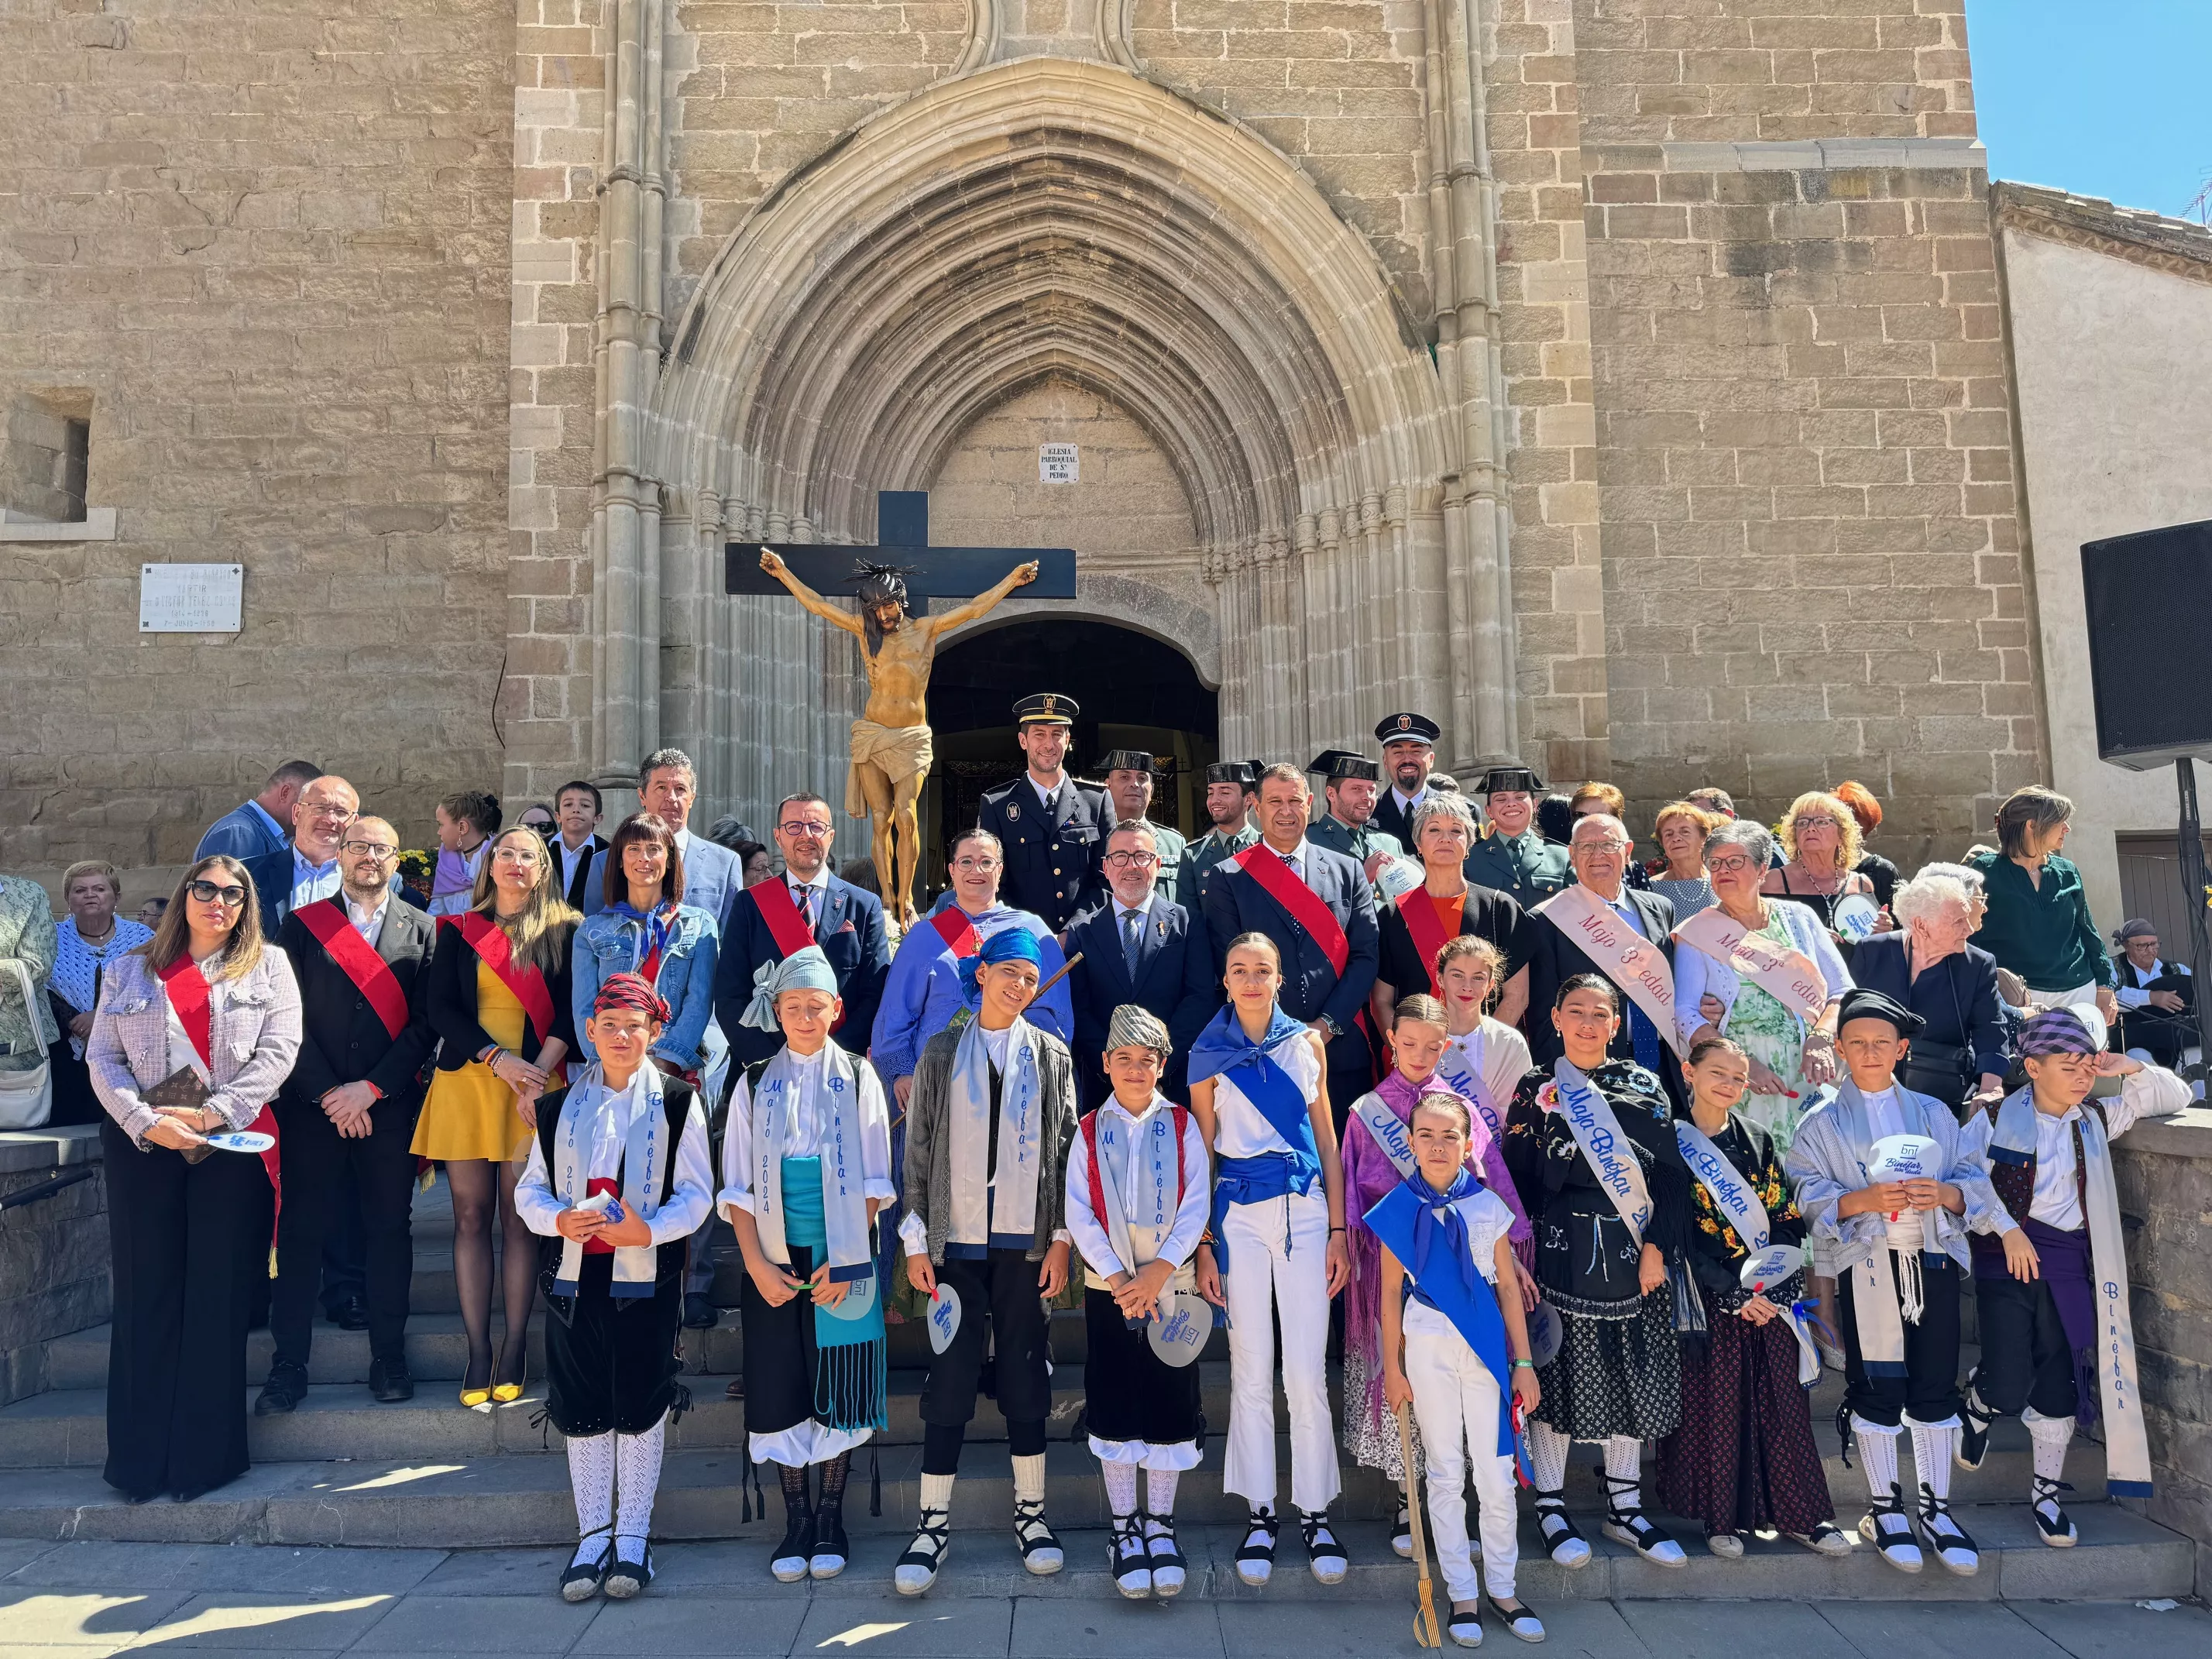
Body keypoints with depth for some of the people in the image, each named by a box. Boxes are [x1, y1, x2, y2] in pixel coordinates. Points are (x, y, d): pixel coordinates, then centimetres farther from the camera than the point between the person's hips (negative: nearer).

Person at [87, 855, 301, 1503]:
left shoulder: (268, 967, 8)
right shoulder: (128, 971, 13)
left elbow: (279, 1050, -2)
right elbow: (102, 1058, 5)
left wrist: (211, 1113, -12)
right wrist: (145, 1121, -10)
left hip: (232, 1146, -1)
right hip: (143, 1146, 2)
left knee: (218, 1297, 1)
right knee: (146, 1296, 4)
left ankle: (205, 1455, 10)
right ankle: (140, 1457, 14)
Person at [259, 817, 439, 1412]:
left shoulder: (423, 930, 6)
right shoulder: (302, 925, 6)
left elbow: (426, 1022, -1)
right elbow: (289, 1019, 0)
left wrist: (370, 1088, -9)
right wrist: (327, 1094, -8)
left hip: (390, 1103, 0)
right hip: (312, 1104, 0)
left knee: (389, 1229, 6)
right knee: (301, 1230, 3)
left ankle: (388, 1359, 15)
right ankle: (289, 1364, 12)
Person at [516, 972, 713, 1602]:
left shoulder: (677, 1101, 0)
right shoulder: (560, 1107, 9)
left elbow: (696, 1195, -3)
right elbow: (529, 1190, 9)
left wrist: (647, 1230, -19)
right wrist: (558, 1219, -11)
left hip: (647, 1274, -3)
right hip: (575, 1273, 3)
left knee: (640, 1405, 3)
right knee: (582, 1408, 8)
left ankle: (632, 1537, 16)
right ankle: (592, 1536, 20)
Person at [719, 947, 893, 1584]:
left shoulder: (858, 1078, 0)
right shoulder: (755, 1082, 4)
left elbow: (872, 1182, -2)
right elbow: (738, 1185, 3)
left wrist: (844, 1262, -10)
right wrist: (757, 1265, -7)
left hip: (842, 1261, -1)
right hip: (775, 1260, 1)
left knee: (838, 1387, 4)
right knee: (781, 1388, 5)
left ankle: (830, 1518, 18)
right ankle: (796, 1518, 19)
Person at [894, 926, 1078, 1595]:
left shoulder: (1052, 1055, 7)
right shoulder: (942, 1053, 5)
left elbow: (1067, 1150, 5)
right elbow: (919, 1151, 4)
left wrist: (1061, 1239, -1)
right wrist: (916, 1243, 0)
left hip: (1026, 1241, 1)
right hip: (957, 1240, 0)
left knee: (1027, 1375, 7)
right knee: (950, 1377, 1)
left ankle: (1031, 1513, 22)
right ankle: (934, 1522, 13)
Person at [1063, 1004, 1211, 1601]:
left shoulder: (1183, 1125, 1)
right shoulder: (1089, 1131, 3)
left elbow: (1196, 1207, -5)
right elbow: (1078, 1214, -3)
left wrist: (1157, 1273, -14)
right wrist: (1116, 1278, -12)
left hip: (1171, 1288, 0)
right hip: (1108, 1289, 0)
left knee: (1169, 1408, 4)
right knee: (1114, 1409, 5)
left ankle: (1160, 1526, 19)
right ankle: (1124, 1529, 18)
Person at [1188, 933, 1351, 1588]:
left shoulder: (1307, 1043, 7)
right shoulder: (1208, 1054, 4)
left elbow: (1327, 1140, 9)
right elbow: (1204, 1152, 5)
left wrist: (1338, 1231, 4)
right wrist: (1203, 1246, 1)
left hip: (1304, 1210, 1)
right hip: (1239, 1215, 0)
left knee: (1308, 1372, 0)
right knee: (1251, 1372, 6)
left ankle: (1316, 1513, 14)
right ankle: (1261, 1512, 18)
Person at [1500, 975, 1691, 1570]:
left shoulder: (1643, 1087, 6)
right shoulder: (1536, 1090, 2)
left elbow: (1670, 1174, 4)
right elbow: (1516, 1180, 0)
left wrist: (1656, 1246, -4)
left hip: (1633, 1254, 3)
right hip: (1564, 1252, -2)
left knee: (1632, 1377, 10)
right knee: (1559, 1375, 2)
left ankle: (1624, 1508, 25)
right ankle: (1551, 1508, 16)